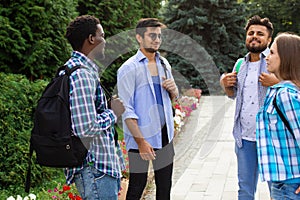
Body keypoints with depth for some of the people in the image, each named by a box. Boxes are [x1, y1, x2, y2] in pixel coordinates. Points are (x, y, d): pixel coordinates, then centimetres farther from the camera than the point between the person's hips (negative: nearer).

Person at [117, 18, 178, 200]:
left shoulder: (164, 64, 10)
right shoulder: (129, 68, -10)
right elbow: (126, 110, -14)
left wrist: (173, 89, -3)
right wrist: (141, 141, -19)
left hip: (165, 134, 6)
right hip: (141, 137, -6)